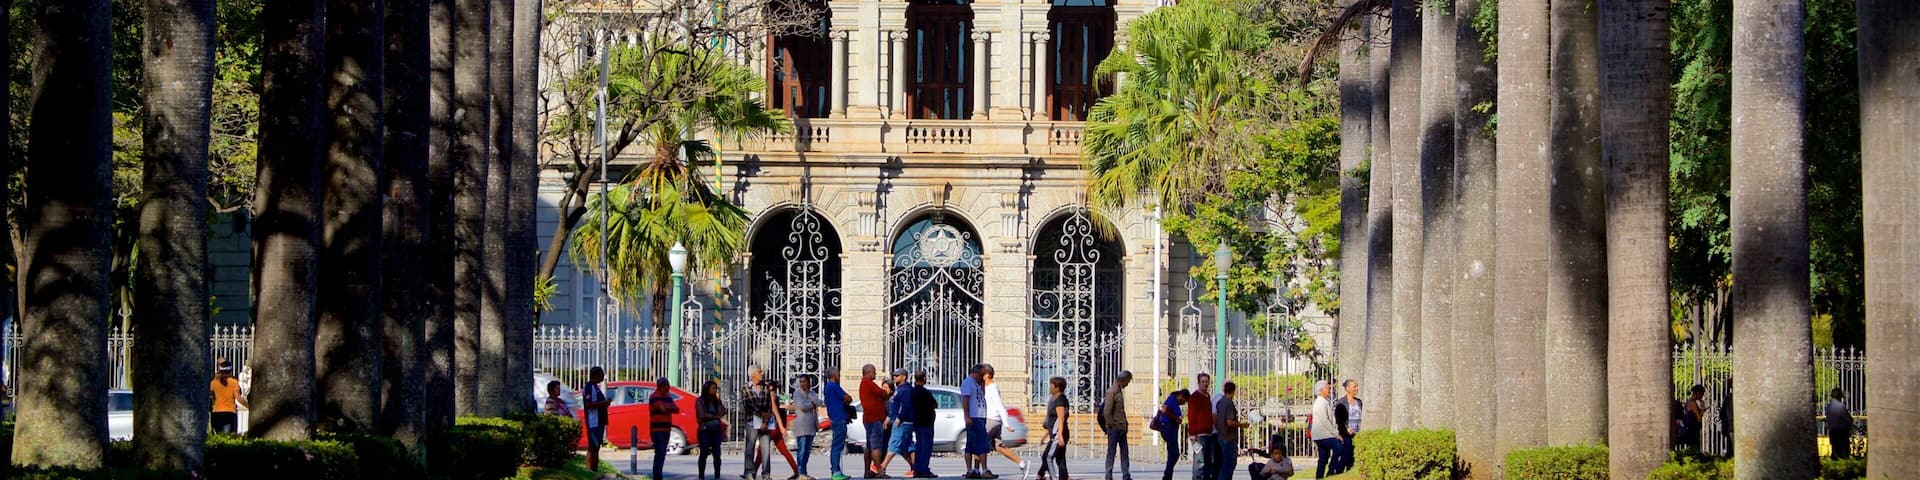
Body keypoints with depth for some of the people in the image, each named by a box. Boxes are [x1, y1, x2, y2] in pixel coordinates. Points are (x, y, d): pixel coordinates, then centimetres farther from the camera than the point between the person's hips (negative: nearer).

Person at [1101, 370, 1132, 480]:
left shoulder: (1120, 391, 14)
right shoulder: (1112, 392, -13)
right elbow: (1106, 412, -19)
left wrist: (1125, 424, 13)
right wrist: (1111, 425, -15)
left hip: (1122, 428, 9)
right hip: (1114, 428, -9)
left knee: (1124, 453, 8)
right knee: (1111, 452, -2)